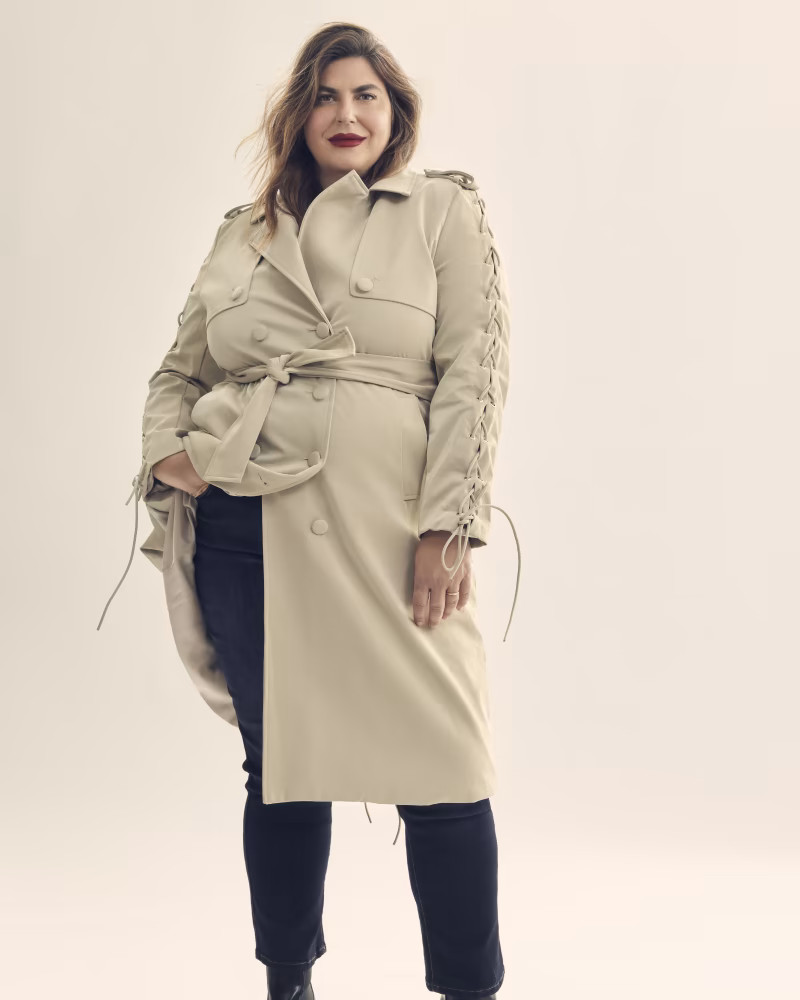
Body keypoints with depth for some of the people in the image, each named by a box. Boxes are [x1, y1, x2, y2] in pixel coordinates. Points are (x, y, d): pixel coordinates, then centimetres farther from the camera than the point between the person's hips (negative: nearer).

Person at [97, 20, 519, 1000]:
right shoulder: (242, 234, 17)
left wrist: (448, 530, -10)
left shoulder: (444, 210, 8)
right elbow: (177, 372, 22)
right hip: (247, 528, 3)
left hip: (385, 534, -3)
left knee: (440, 770, -5)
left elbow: (474, 370, -1)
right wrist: (167, 453, 0)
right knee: (278, 769, 10)